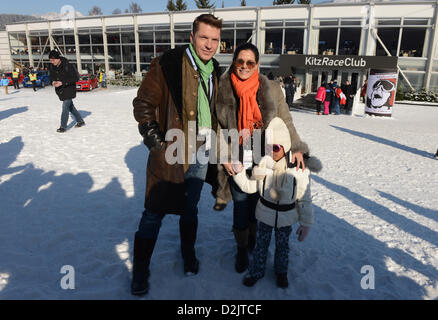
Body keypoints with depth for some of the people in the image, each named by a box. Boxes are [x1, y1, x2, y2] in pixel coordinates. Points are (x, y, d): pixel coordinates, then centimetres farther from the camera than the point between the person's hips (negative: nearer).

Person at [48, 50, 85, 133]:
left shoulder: (68, 66, -19)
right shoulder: (52, 67, 1)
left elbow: (75, 78, -19)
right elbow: (51, 76, 14)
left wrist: (62, 82, -25)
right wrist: (53, 82, -11)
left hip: (69, 89, -7)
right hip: (60, 90, 7)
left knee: (65, 107, -9)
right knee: (70, 106, 15)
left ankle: (63, 126, -2)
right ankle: (80, 121, 30)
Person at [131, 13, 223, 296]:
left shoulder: (214, 71, 9)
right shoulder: (168, 64, -11)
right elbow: (143, 104, -9)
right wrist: (155, 140, -14)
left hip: (200, 155, 5)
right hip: (170, 154, -5)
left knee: (190, 209, 20)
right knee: (154, 213, 4)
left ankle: (188, 256, 41)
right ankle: (140, 272, 23)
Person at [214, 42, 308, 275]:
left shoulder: (271, 89, 0)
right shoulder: (222, 90, -2)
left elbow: (285, 122, 5)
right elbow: (217, 127, 2)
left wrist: (296, 147, -5)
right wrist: (224, 156, -5)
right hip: (237, 161, -1)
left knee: (258, 205, 15)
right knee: (241, 208, 4)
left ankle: (253, 240, 43)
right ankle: (242, 249, 30)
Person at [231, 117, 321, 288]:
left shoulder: (299, 168, -21)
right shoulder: (263, 162, -16)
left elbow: (304, 198, -11)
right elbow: (249, 186, -4)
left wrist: (306, 223, -7)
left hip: (286, 216, -1)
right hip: (265, 213, 1)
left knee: (282, 245, 21)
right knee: (261, 243, 18)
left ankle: (281, 271, 48)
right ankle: (256, 271, 42)